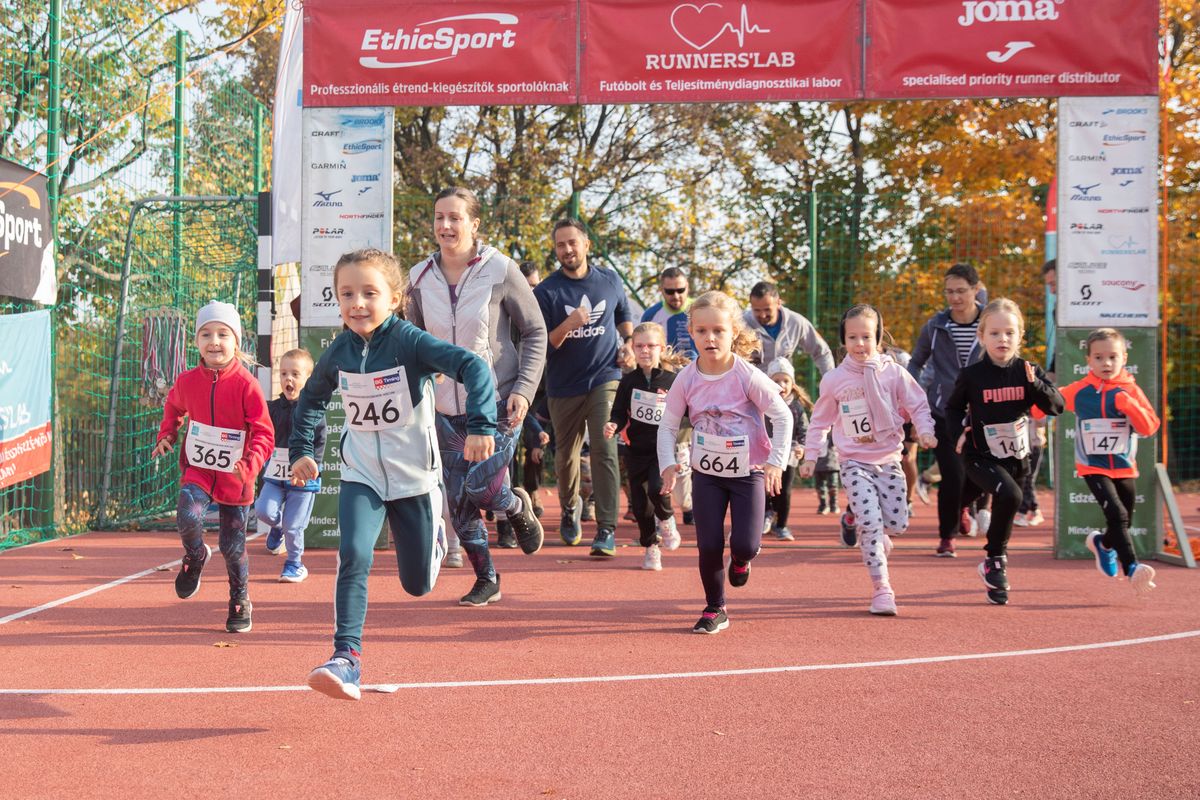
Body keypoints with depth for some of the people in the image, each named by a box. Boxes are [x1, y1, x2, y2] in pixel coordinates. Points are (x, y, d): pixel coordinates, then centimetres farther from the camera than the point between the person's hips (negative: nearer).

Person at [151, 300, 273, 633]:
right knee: (188, 517, -26)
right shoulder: (187, 381, -3)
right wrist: (166, 435, 9)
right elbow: (173, 406, 21)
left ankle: (240, 602, 30)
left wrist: (250, 464, -30)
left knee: (233, 546, 6)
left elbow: (264, 433, -15)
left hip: (234, 476, -2)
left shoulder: (246, 384, -15)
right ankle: (195, 557, 9)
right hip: (197, 468, 2)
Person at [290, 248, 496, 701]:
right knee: (353, 558, -22)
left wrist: (481, 425, -42)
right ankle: (347, 659, -17)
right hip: (361, 477, 2)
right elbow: (311, 399, 16)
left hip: (414, 477, -2)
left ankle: (433, 537, 43)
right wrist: (302, 449, 10)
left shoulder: (410, 342, -19)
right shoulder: (337, 353, -4)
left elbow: (474, 367, -31)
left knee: (417, 584, 9)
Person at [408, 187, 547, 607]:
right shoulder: (421, 277, 1)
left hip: (498, 401, -4)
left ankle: (519, 508, 19)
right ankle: (486, 580, 22)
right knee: (457, 500, 4)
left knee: (483, 489, -17)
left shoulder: (500, 270, -9)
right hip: (447, 407, 4)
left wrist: (523, 388, -12)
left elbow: (535, 332, -3)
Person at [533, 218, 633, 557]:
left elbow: (624, 316, 24)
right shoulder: (546, 291, -7)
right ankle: (570, 507, 43)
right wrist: (569, 324, -26)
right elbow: (542, 345, -10)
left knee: (604, 449, -15)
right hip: (564, 386, 0)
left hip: (605, 378, 0)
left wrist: (628, 344, 7)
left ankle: (607, 529, -16)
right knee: (566, 455, 14)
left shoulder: (610, 281, 3)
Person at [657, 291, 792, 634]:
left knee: (745, 544, -11)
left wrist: (776, 462, -16)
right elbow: (668, 424, 0)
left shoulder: (748, 377, -17)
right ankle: (715, 609, 19)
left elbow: (783, 416, -11)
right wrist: (668, 464, -12)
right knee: (709, 546, -2)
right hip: (706, 473, 2)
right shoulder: (687, 379, -8)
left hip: (748, 471, -2)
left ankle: (741, 559, 28)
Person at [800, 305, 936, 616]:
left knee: (897, 524, 0)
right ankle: (880, 588, -7)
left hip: (889, 459, 2)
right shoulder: (834, 379, -1)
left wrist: (925, 431, -14)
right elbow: (820, 420, 10)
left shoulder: (893, 373, -2)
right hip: (855, 463, -2)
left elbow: (917, 405, 4)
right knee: (870, 521, -15)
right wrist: (810, 456, 10)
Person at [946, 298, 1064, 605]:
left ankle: (995, 575, 43)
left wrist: (1035, 384, -22)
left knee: (1004, 510, 18)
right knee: (1009, 496, -30)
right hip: (980, 457, -4)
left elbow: (1057, 406, -7)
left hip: (1016, 458, 4)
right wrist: (958, 433, -10)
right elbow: (954, 407, 6)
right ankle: (995, 560, -13)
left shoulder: (1028, 371, -3)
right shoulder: (972, 375, -10)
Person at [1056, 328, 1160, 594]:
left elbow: (1150, 427, -10)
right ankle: (1131, 567, -20)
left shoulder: (1131, 391, -3)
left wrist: (1128, 405, -24)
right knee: (1116, 515, -22)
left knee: (1124, 522, 16)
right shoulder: (1079, 391, -5)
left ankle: (1102, 543, 47)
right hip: (1093, 468, -3)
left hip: (1125, 468, 3)